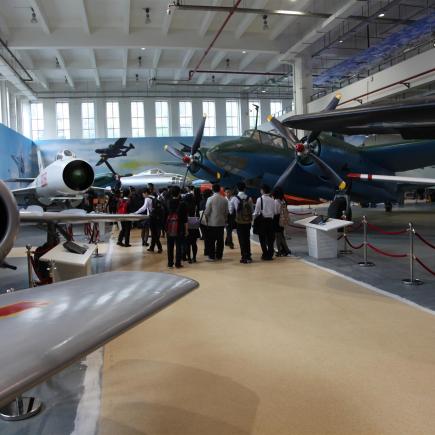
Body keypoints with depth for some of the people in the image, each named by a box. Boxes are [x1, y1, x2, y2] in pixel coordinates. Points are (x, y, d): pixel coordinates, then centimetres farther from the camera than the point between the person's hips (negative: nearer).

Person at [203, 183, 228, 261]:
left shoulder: (210, 199, -11)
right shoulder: (224, 199, -1)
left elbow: (206, 212, -11)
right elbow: (226, 212, 3)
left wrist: (206, 220, 4)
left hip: (212, 223, -3)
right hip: (221, 223, 3)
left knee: (211, 240, 4)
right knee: (220, 240, 9)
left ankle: (211, 256, 6)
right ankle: (219, 256, 14)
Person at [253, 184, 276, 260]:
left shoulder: (260, 199, -9)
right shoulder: (272, 200, 2)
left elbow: (256, 211, -8)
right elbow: (275, 212, 4)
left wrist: (253, 219, 2)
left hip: (262, 220, -4)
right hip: (270, 220, 4)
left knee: (262, 238, 5)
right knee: (270, 238, 10)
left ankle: (265, 255, 4)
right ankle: (270, 255, 12)